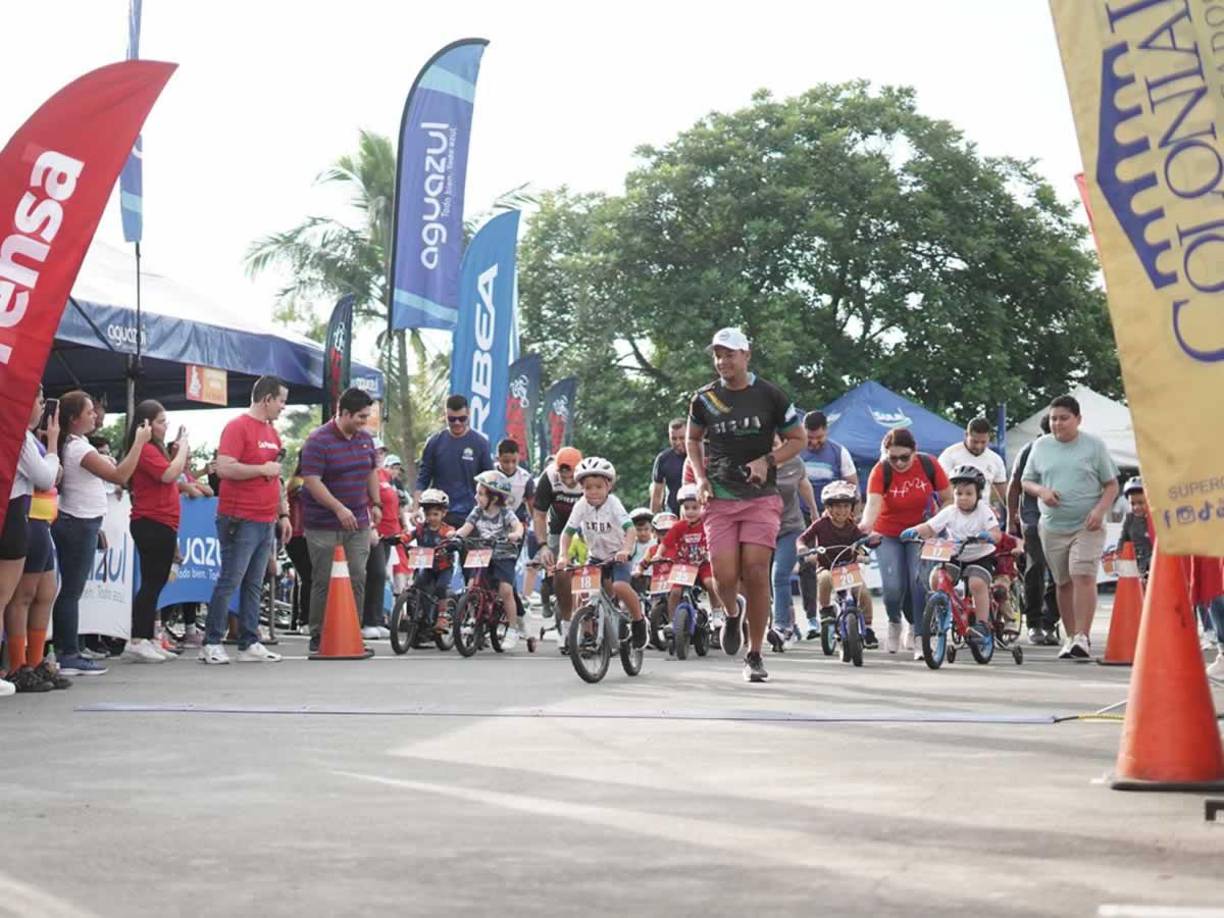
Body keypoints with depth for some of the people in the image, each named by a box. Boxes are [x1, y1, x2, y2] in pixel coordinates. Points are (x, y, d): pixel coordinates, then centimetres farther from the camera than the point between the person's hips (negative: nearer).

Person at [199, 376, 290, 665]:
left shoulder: (271, 432, 19)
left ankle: (249, 644, 12)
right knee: (230, 582, -6)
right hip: (241, 521, -8)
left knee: (254, 585, 9)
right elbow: (224, 468, -19)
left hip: (266, 522, 8)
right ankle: (212, 643, 0)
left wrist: (283, 514, 20)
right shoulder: (238, 427, -8)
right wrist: (262, 469, -13)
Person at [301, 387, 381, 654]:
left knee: (357, 579, 4)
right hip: (324, 526, -6)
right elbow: (312, 481, -19)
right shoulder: (318, 441, -13)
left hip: (358, 522, 6)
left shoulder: (365, 439, 10)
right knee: (324, 581, -1)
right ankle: (318, 638, 7)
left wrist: (375, 504, 13)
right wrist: (339, 508, -24)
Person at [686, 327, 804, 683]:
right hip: (719, 498, 1)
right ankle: (731, 614, 28)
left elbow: (797, 439, 8)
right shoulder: (704, 398, 6)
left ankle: (754, 656, 2)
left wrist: (767, 460, -9)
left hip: (761, 497, -1)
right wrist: (700, 477, 5)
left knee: (756, 573, -10)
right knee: (725, 577, -9)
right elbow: (693, 439, 22)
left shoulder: (770, 396, 0)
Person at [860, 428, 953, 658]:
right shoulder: (880, 471, -18)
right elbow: (873, 502, -34)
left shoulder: (929, 465, -14)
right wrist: (867, 525, -54)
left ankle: (918, 635, -1)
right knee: (893, 586, -14)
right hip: (888, 535, -1)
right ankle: (894, 624, 19)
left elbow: (948, 498, -4)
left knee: (919, 580, -17)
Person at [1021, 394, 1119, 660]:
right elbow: (1026, 481, 14)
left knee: (1084, 577, -17)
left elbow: (1111, 485, 4)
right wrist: (1042, 491, -8)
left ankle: (1083, 637, -20)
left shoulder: (1094, 446, 1)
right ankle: (1070, 636, 18)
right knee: (1063, 583, 9)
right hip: (1052, 528, 3)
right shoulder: (1041, 446, 9)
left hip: (1087, 527, -3)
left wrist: (1100, 510, -13)